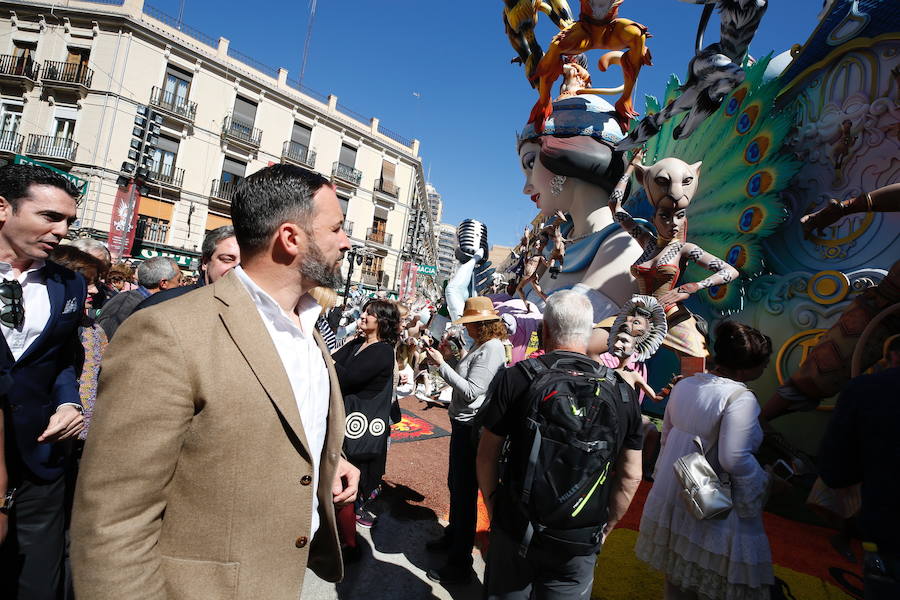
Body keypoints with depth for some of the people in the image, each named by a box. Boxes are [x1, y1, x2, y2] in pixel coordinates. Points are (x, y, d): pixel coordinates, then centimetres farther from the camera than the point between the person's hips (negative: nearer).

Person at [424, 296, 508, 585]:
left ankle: (460, 564, 15)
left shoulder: (491, 350, -21)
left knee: (465, 492, 0)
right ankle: (453, 536, 44)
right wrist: (448, 355, 6)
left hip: (471, 427, -10)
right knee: (455, 484, 24)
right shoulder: (480, 345, 10)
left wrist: (441, 364, -23)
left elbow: (470, 391, -25)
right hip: (462, 423, 10)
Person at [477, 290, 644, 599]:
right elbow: (631, 476, 1)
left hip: (515, 530, -1)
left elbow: (486, 456, -7)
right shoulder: (622, 391, -7)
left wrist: (494, 507, 8)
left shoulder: (515, 378, -14)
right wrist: (605, 528, 13)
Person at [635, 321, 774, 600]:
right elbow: (734, 460, -24)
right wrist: (765, 482, -7)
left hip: (674, 497, 7)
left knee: (678, 577, 22)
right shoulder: (741, 399, -21)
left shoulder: (683, 385, 1)